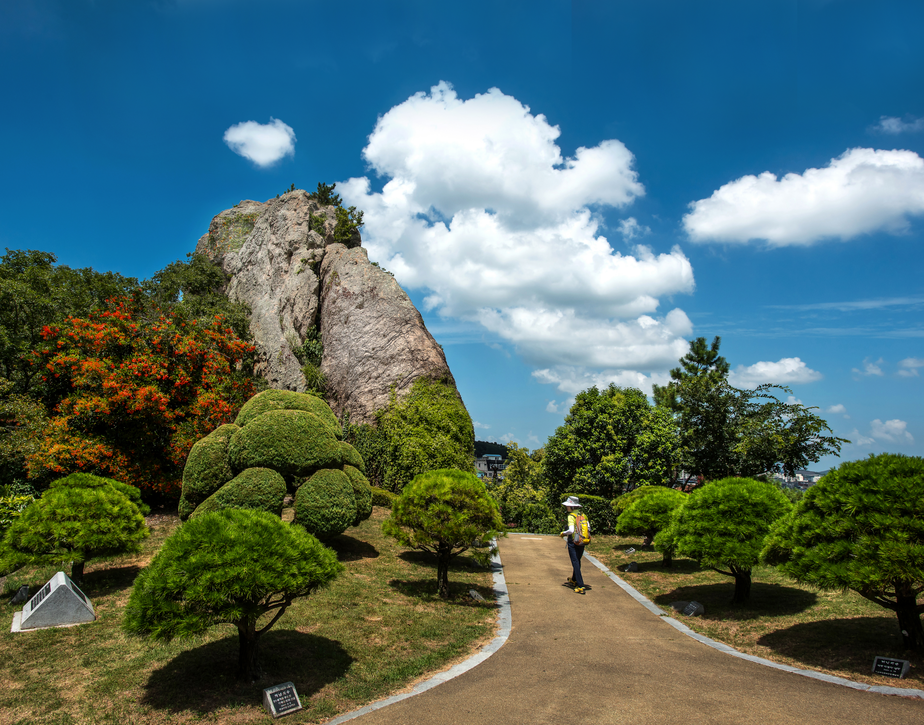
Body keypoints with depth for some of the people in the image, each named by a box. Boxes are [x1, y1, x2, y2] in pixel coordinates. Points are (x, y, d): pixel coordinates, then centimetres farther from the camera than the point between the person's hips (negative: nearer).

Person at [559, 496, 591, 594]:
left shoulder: (571, 516, -14)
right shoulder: (583, 515, 7)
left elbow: (571, 530, -24)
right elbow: (588, 529, 7)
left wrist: (563, 533, -8)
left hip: (573, 543, -7)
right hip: (582, 543, 7)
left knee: (575, 563, -3)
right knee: (577, 562, 22)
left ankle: (581, 586, -8)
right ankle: (573, 580, 40)